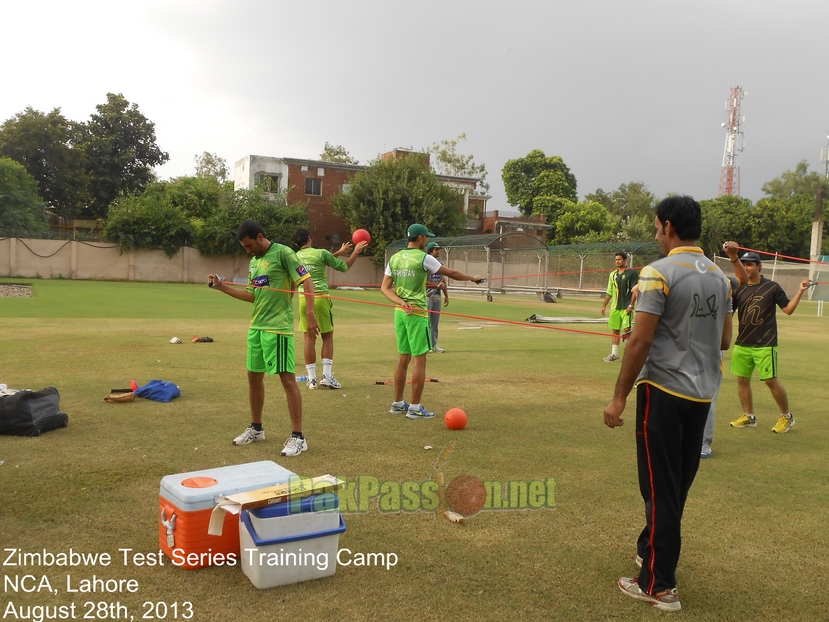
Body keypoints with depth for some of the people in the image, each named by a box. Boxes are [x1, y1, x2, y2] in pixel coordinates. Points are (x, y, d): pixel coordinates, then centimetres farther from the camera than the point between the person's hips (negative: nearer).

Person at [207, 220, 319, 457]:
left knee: (287, 379, -8)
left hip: (278, 327, -8)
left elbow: (306, 280, -14)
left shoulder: (283, 253, -9)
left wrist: (310, 312, -25)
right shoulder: (253, 262, 15)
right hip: (256, 326, 9)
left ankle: (298, 437, -3)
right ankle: (256, 429, 30)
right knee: (254, 377, 14)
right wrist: (222, 287, 12)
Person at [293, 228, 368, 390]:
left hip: (304, 299, 4)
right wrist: (356, 252, 18)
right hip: (320, 298, -4)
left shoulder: (296, 256, 12)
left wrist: (339, 252, 35)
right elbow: (344, 267, 5)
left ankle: (312, 379, 6)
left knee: (309, 338, 6)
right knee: (327, 337, 7)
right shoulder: (321, 253, -3)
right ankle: (327, 376, 2)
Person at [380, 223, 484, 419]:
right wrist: (473, 278, 12)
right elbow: (452, 273, -3)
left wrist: (401, 302, -6)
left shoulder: (394, 258, 9)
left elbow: (385, 287, 5)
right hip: (417, 314, -7)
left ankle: (398, 404, 21)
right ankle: (415, 408, 1)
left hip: (400, 313, 7)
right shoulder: (423, 258, -10)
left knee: (403, 358, 15)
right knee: (419, 360, -1)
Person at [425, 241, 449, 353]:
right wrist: (437, 285, -13)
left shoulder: (440, 264, 12)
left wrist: (446, 295, 13)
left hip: (437, 297, 7)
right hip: (427, 296, -7)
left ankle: (434, 344, 17)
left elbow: (443, 280, 16)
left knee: (435, 322, 11)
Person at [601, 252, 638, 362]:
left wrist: (631, 305, -16)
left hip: (626, 307, -6)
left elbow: (635, 291, -8)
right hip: (615, 307, 6)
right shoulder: (613, 274, 13)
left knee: (627, 330, -11)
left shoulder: (632, 273, -4)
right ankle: (614, 354, 14)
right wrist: (604, 305, 14)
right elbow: (609, 292, 18)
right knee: (615, 330, 9)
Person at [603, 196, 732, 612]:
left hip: (663, 391, -7)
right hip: (701, 394, 7)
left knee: (661, 488, 1)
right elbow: (724, 340, 14)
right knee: (677, 484, 19)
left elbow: (640, 341, -17)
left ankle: (659, 586, 10)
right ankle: (652, 551, 37)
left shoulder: (659, 272, -14)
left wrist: (619, 397, -12)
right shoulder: (719, 277, 8)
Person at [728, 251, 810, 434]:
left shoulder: (772, 287, -4)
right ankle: (749, 417, 20)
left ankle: (787, 417, 14)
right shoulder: (739, 289, 5)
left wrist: (800, 291, -14)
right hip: (742, 344, 5)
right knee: (742, 379, 7)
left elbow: (788, 309, -3)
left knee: (771, 380, -4)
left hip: (765, 344, -4)